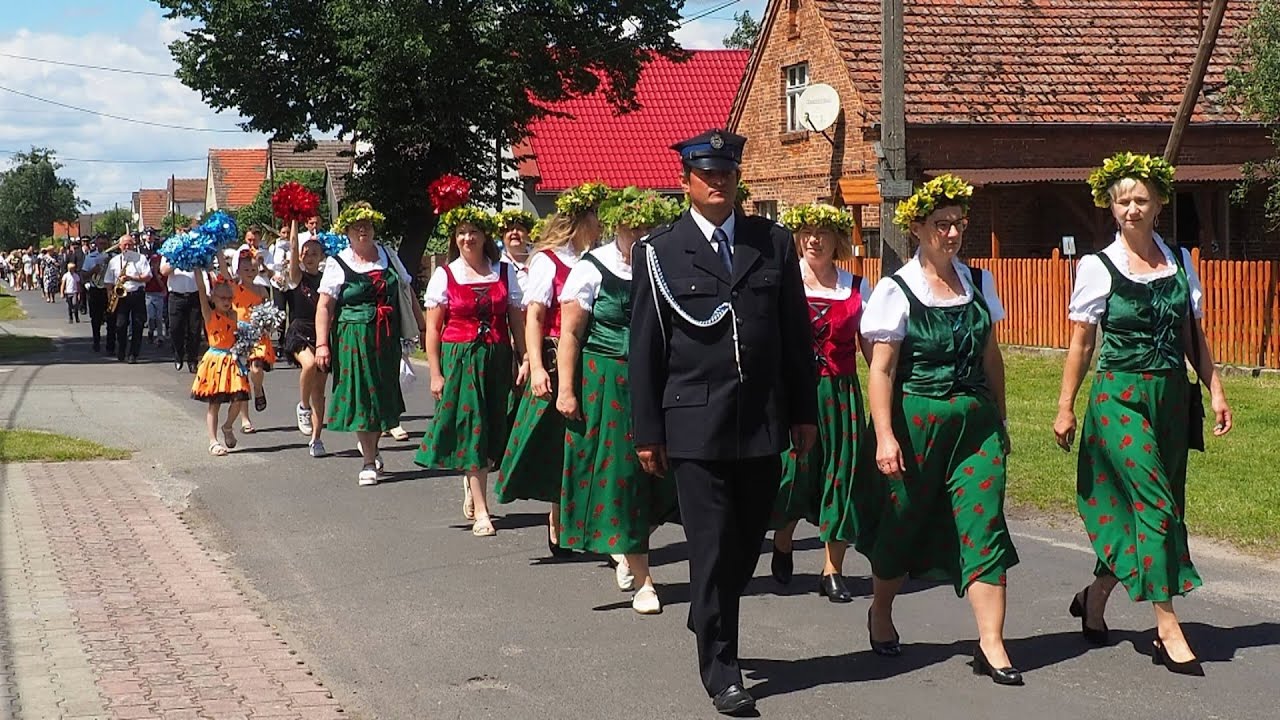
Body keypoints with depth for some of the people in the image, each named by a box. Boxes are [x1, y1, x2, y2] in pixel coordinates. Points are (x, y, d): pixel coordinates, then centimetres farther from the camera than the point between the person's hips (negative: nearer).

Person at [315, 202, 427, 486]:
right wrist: (322, 344, -13)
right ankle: (369, 461, 4)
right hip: (354, 336, -4)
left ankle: (370, 445, 33)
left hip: (387, 337, 4)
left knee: (384, 393, 9)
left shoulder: (388, 257, 9)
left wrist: (422, 327, 14)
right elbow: (324, 306, -5)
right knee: (362, 396, -3)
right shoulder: (337, 265, -2)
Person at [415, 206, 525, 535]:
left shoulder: (505, 272, 6)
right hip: (459, 358, -2)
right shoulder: (444, 276, 1)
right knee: (470, 430, -7)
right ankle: (481, 512, -7)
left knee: (491, 430, 8)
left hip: (498, 358, 2)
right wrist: (436, 374, -5)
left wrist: (524, 360, -2)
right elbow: (433, 329, 0)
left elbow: (516, 321, 6)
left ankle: (472, 484, 37)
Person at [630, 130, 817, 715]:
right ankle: (720, 668, 9)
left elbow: (796, 335, 11)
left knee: (747, 544, 13)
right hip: (695, 425, -3)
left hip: (764, 423, 3)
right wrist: (647, 432, -2)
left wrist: (804, 413, 9)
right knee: (712, 548, -3)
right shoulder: (658, 253, 0)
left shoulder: (773, 243, 8)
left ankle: (710, 625, 37)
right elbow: (645, 349, 0)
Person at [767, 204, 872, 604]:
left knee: (841, 473, 1)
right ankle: (782, 544, 30)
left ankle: (833, 571, 10)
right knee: (791, 468, 0)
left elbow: (870, 345, 8)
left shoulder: (856, 286, 6)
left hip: (840, 392, 2)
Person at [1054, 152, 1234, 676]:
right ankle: (1169, 632, -9)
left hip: (1172, 397, 5)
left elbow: (1193, 335, 13)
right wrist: (1065, 407, 1)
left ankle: (1094, 599, 29)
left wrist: (1215, 390, 6)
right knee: (1156, 504, -12)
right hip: (1120, 396, -5)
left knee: (1135, 511, 7)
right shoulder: (1098, 268, -3)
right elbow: (1081, 344, 1)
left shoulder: (1180, 261, 9)